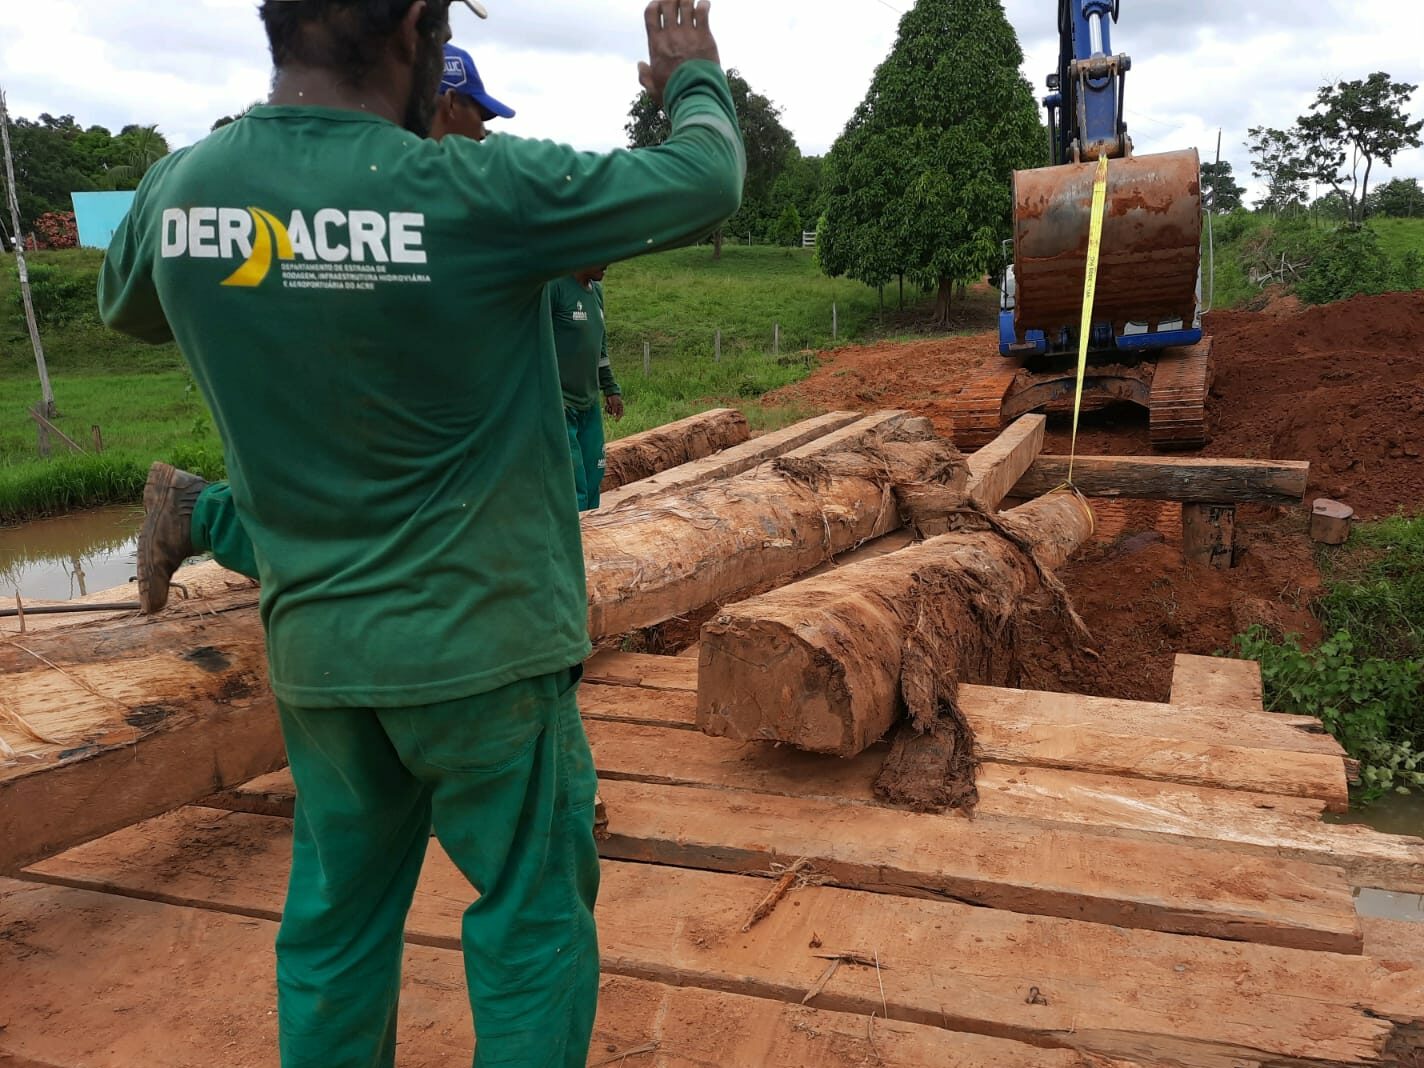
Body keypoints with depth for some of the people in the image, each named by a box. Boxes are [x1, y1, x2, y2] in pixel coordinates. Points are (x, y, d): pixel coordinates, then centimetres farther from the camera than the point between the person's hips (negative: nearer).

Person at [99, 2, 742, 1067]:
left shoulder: (179, 187, -5)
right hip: (485, 646, -5)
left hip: (315, 650, 6)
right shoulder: (474, 194, -20)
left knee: (336, 920, 21)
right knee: (534, 915, 14)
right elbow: (708, 181, -8)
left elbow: (126, 306, 18)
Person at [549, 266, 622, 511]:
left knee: (592, 481, 11)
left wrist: (611, 388, 21)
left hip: (590, 404, 8)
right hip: (559, 405, -8)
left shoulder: (596, 290, 12)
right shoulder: (554, 286, -14)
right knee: (573, 489, -8)